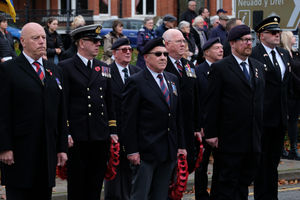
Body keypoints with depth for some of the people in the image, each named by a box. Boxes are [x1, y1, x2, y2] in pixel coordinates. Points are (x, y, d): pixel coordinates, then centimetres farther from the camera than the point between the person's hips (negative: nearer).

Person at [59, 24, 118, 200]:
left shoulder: (103, 68, 15)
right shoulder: (66, 67, -3)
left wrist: (113, 131, 12)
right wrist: (65, 133, -12)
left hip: (101, 137, 5)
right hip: (78, 138, -5)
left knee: (96, 185, 9)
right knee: (77, 185, 2)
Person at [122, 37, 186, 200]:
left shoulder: (173, 80, 14)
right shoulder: (136, 82, -7)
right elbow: (129, 120, -10)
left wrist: (181, 145, 12)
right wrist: (132, 151, -15)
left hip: (169, 151, 7)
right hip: (145, 152, -6)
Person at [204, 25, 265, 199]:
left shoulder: (258, 67, 13)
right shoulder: (220, 68, -6)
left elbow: (261, 100, 17)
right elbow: (212, 104, -7)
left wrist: (262, 129, 12)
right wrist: (211, 133, -11)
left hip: (254, 138, 6)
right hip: (230, 138, -6)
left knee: (245, 180, 11)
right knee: (228, 180, -1)